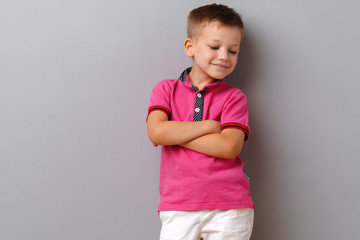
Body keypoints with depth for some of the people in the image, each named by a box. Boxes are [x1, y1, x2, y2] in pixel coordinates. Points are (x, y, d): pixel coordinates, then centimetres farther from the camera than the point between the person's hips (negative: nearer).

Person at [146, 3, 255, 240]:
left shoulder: (233, 97, 7)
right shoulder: (166, 89, 10)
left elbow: (229, 147, -9)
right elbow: (156, 132, -7)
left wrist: (175, 134, -7)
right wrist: (210, 125, -6)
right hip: (178, 207, 0)